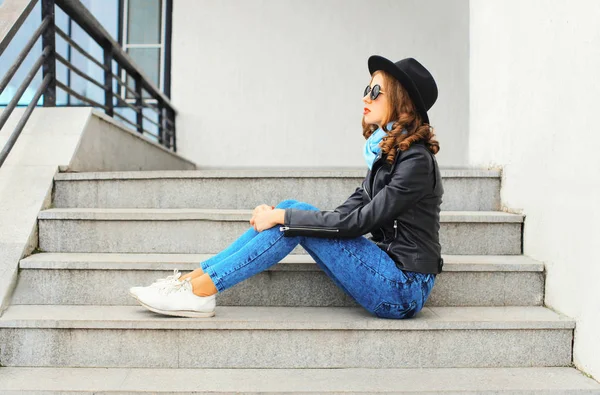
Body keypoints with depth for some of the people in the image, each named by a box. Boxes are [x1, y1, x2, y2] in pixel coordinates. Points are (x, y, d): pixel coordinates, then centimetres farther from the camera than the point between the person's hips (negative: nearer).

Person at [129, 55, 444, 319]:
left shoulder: (416, 160, -16)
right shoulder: (385, 152, 10)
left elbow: (357, 222, -21)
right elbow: (349, 211, 5)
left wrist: (283, 217, -17)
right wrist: (279, 214, -6)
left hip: (404, 290, -7)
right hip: (388, 275, 7)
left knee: (293, 216, -18)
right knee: (292, 209, -7)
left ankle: (199, 292, -12)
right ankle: (193, 278, -6)